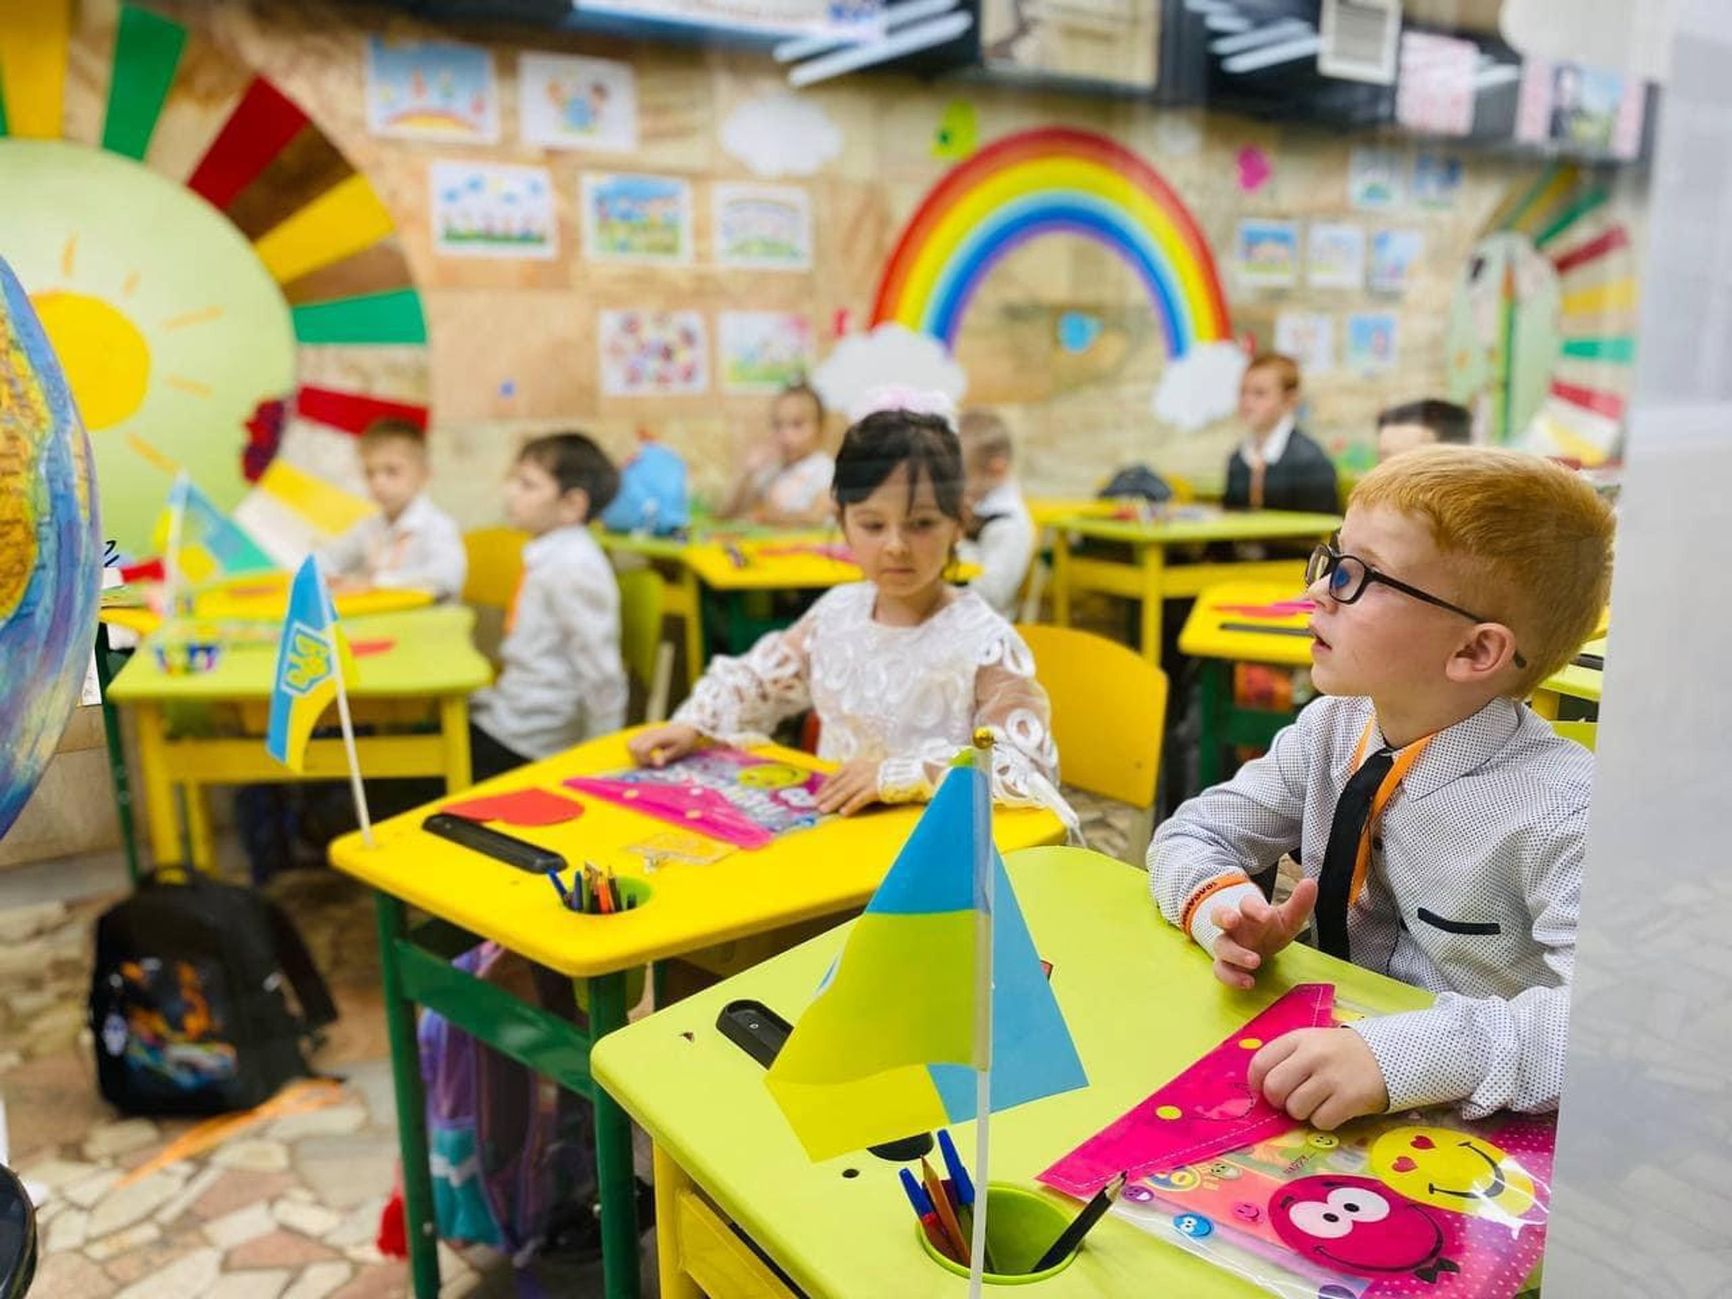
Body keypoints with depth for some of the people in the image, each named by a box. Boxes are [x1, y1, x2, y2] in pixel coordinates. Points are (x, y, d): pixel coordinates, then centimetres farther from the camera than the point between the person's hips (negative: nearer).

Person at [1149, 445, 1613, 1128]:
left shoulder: (1560, 810, -20)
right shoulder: (1333, 727, -3)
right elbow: (1191, 836, 4)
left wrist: (1398, 1054, -41)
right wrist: (1222, 905, -17)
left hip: (1482, 1126, -3)